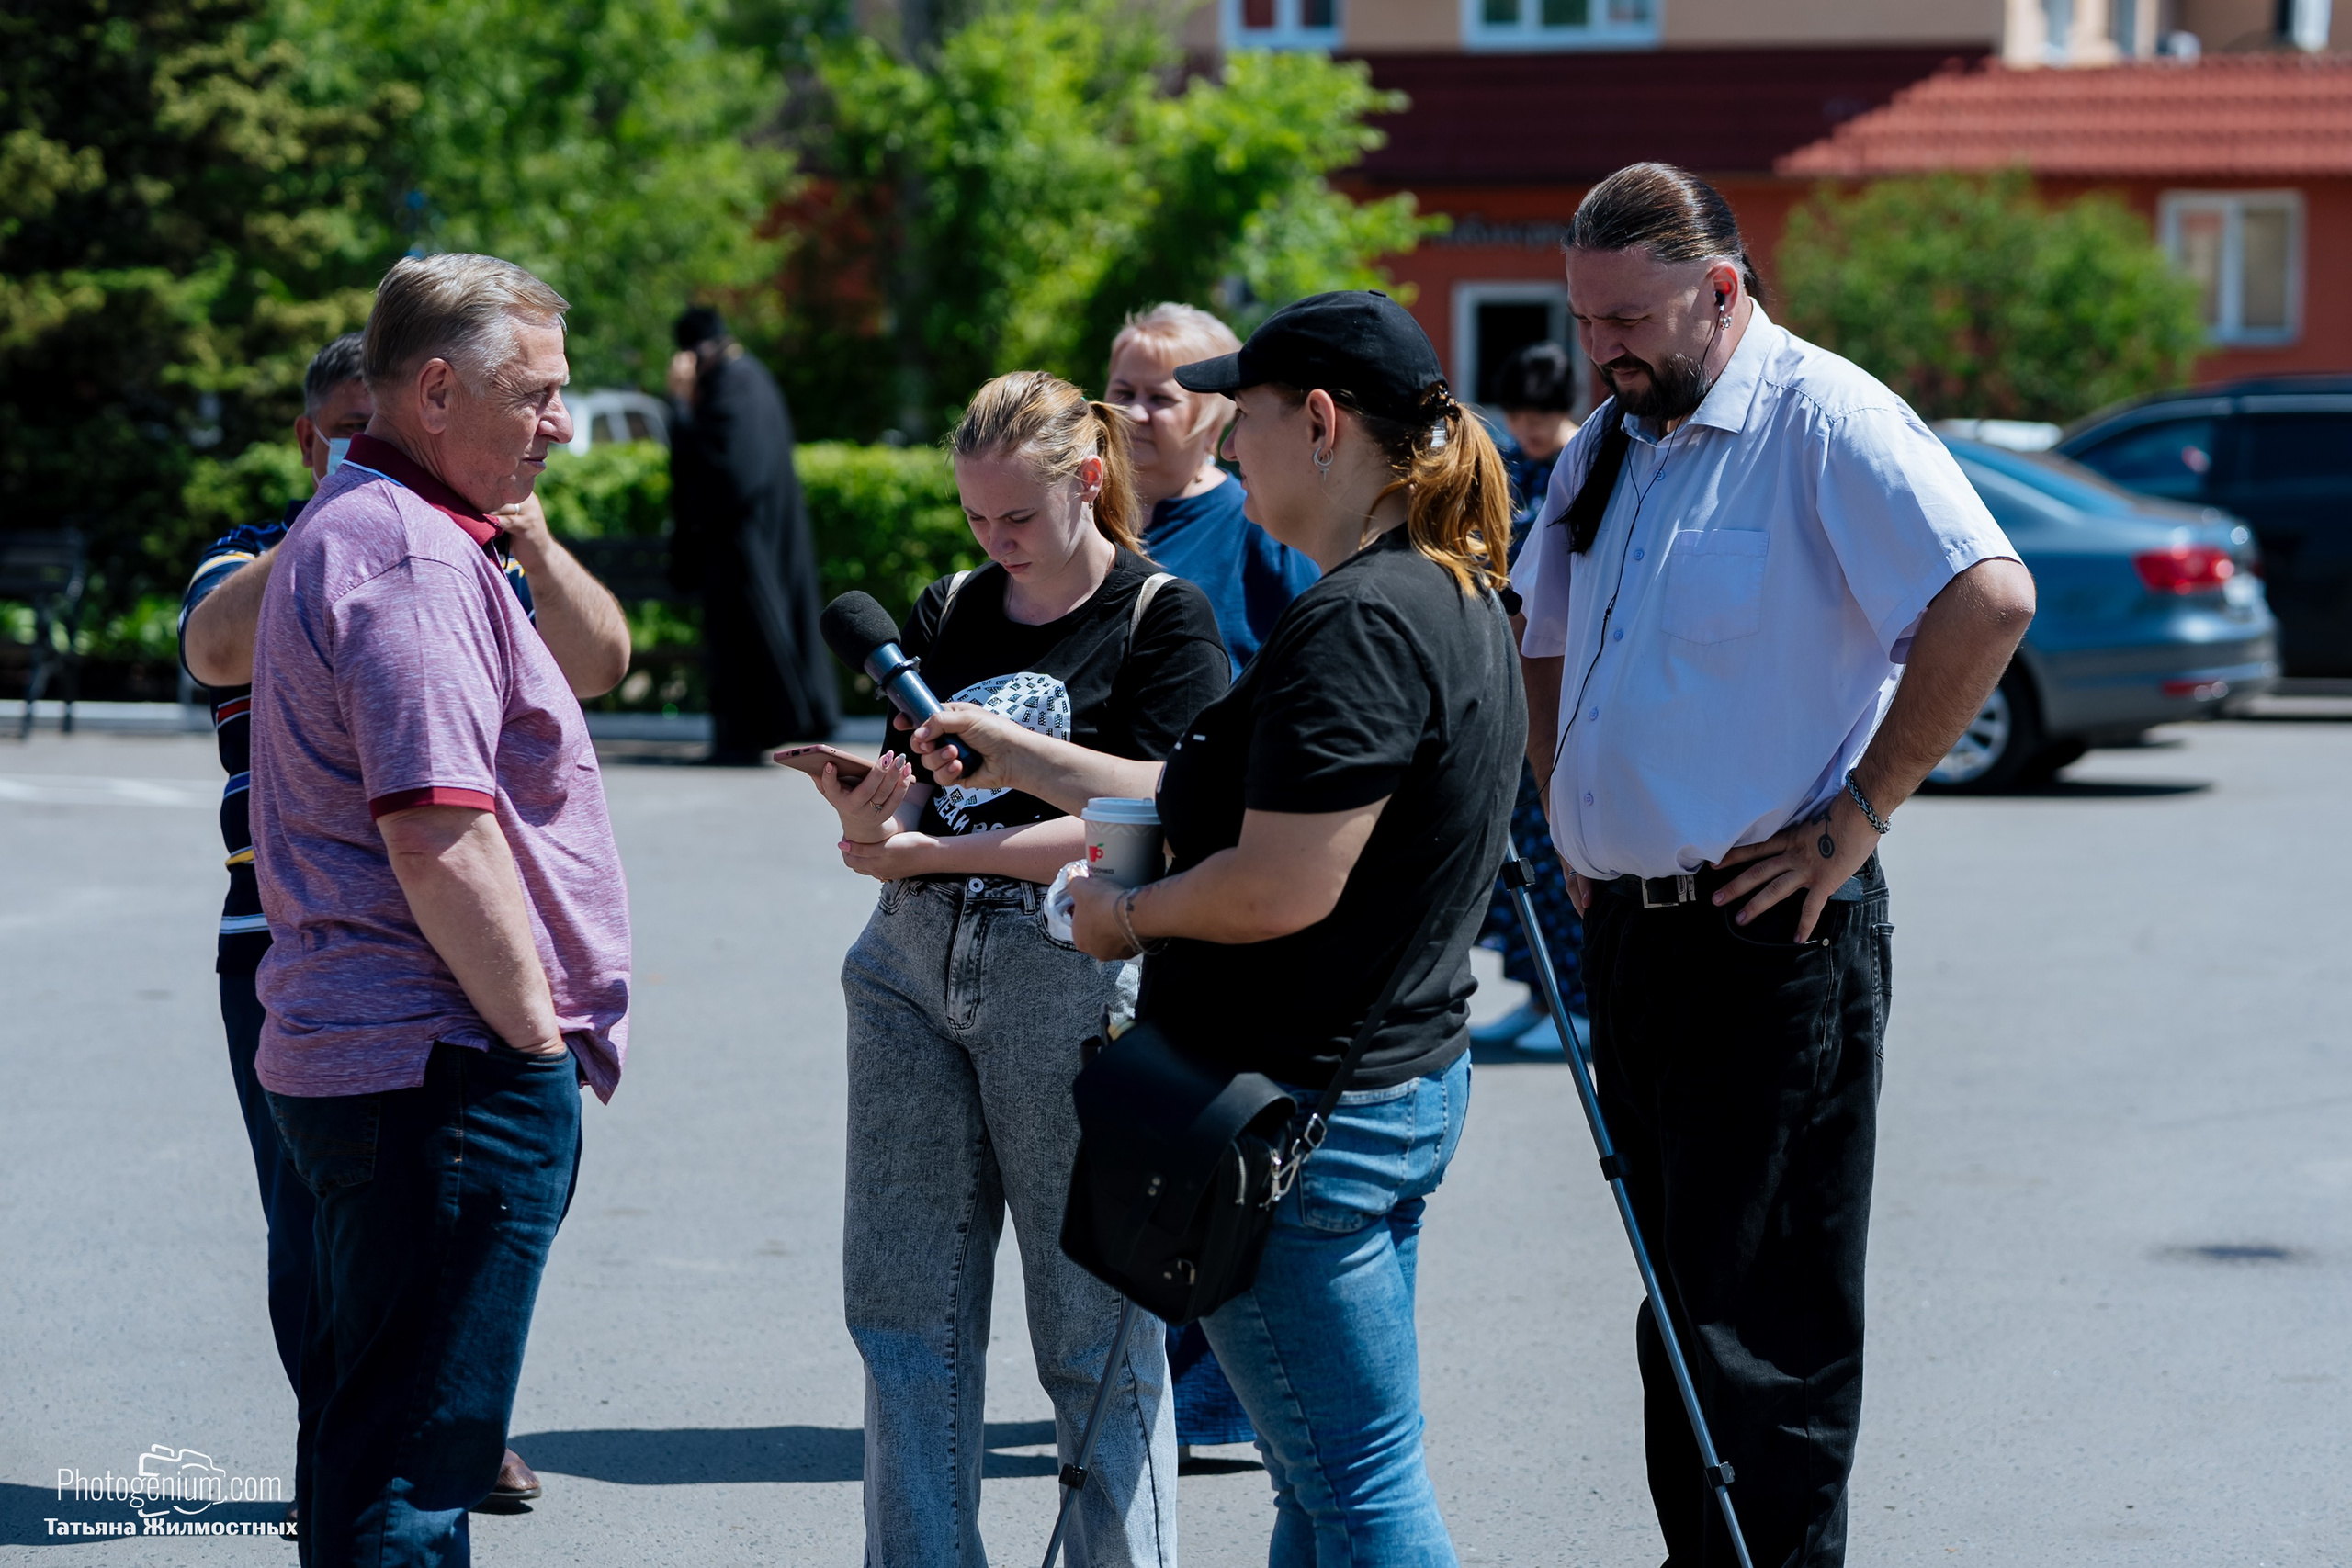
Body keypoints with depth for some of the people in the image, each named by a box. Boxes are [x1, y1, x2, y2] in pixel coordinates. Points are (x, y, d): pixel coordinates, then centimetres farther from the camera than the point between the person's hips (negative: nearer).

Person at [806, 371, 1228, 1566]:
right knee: (902, 1308, 6)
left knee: (1090, 1322, 0)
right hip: (914, 964, 5)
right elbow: (901, 808, 12)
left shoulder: (1165, 620, -2)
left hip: (1071, 972, -5)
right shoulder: (948, 614, 14)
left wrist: (935, 852, -15)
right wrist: (865, 812, -12)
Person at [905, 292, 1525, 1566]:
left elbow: (1281, 885, -26)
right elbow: (1238, 807, 18)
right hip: (1408, 1080, 10)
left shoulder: (1359, 623, -20)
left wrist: (1129, 914, -8)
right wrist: (1023, 761, 20)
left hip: (1304, 1112, -10)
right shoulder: (1451, 600, 12)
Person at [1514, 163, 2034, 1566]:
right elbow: (1546, 646, 29)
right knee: (1678, 1302, 15)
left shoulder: (1823, 421, -12)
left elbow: (1989, 602, -24)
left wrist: (1855, 815, -20)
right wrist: (1574, 824, 15)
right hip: (1628, 927, 8)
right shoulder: (1607, 449, 14)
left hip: (1772, 936, -8)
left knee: (1764, 1328, -7)